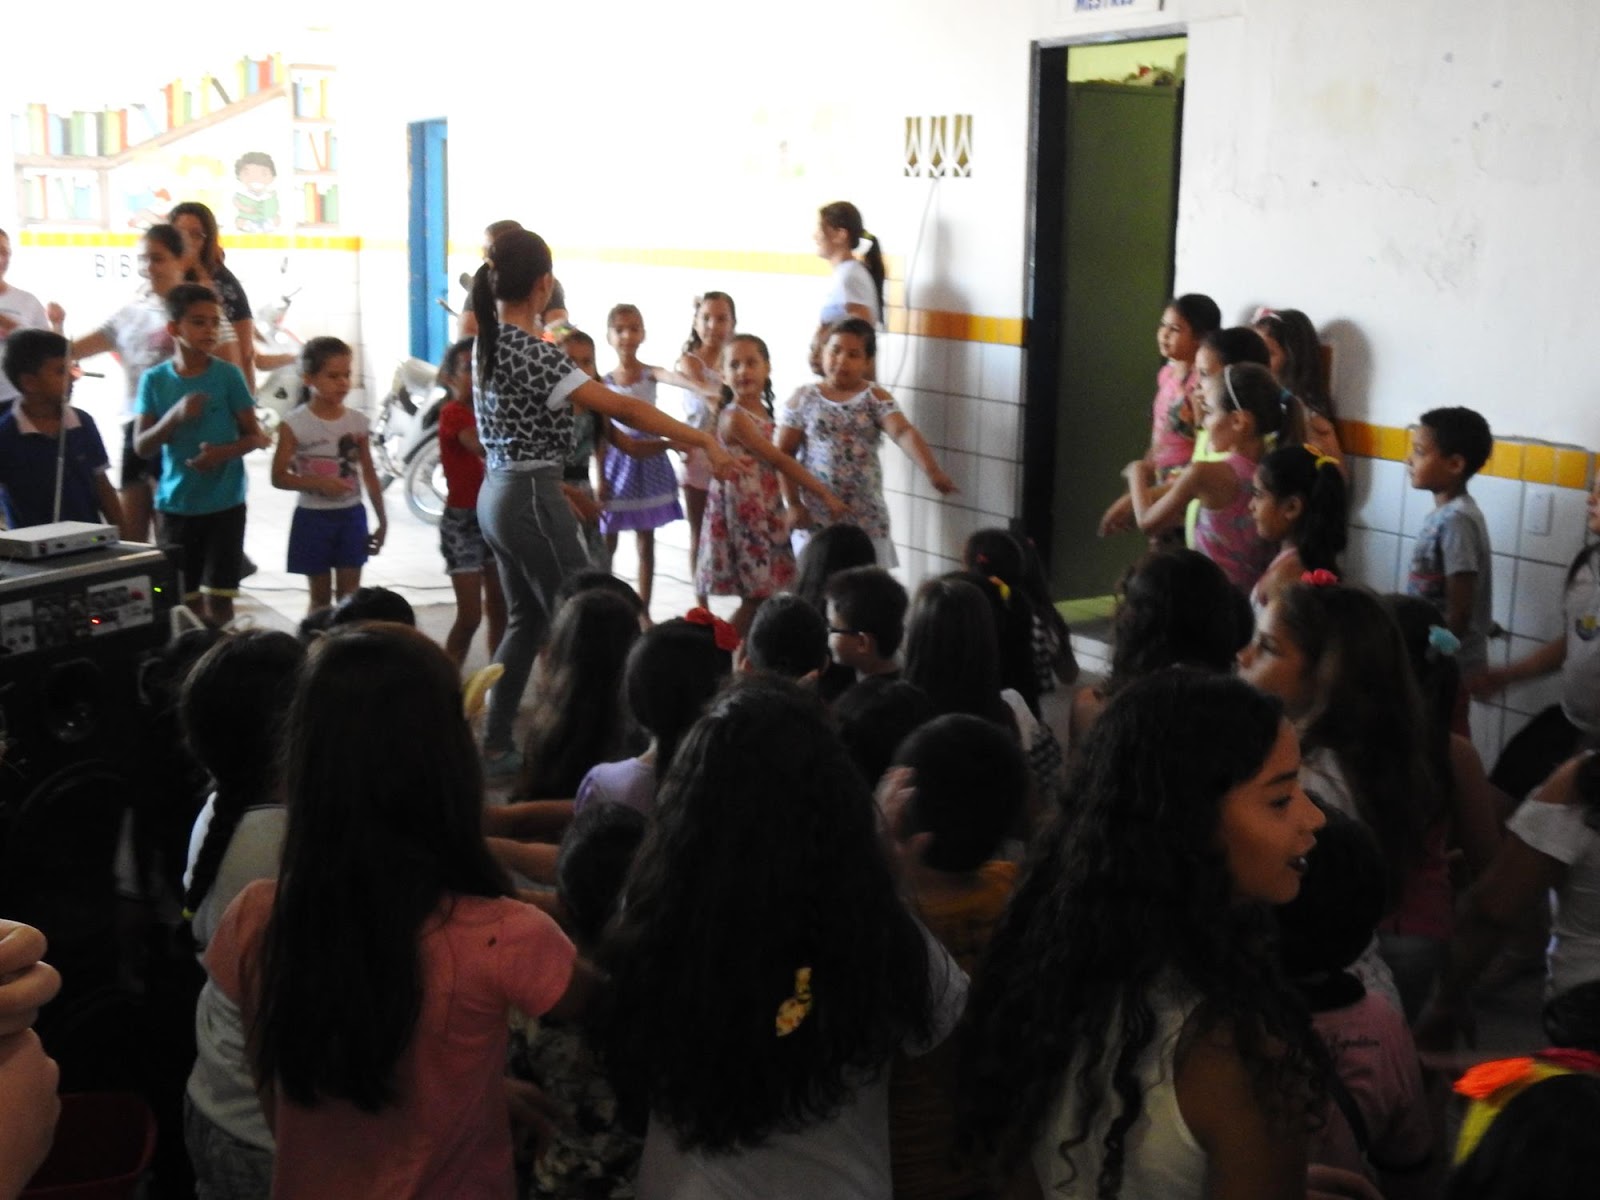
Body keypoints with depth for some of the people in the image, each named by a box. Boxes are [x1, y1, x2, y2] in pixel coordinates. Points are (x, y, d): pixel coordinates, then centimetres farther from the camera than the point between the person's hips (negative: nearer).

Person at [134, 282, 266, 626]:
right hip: (176, 504, 2)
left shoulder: (228, 375, -5)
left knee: (217, 597, 0)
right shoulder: (154, 380, -1)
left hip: (224, 503, -1)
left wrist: (224, 452, -20)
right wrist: (175, 416, -20)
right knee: (185, 598, 8)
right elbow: (141, 448, -3)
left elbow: (253, 436, 1)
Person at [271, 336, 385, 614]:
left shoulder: (358, 422, 0)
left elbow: (369, 474, 8)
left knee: (350, 596, 6)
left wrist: (382, 520, 9)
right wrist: (318, 482, -25)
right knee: (320, 597, 8)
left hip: (351, 516, 2)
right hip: (313, 517, -2)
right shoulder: (295, 424, -10)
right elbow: (279, 477, -9)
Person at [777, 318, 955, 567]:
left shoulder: (876, 399, -2)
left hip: (866, 517, 0)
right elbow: (784, 455, 2)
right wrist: (793, 505, -4)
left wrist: (932, 470, -35)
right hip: (816, 515, 0)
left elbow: (903, 433, -19)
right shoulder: (804, 399, -1)